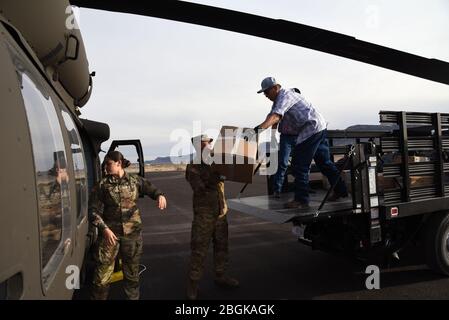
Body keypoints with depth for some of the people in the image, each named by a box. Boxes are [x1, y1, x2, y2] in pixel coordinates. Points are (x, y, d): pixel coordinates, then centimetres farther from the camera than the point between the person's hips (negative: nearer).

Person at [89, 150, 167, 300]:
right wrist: (104, 228, -16)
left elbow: (151, 189, 1)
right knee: (102, 273, 0)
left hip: (132, 232, 2)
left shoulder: (135, 180, 2)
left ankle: (133, 297, 35)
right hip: (109, 232, -1)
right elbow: (93, 210, -3)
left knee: (132, 271, 16)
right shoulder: (102, 185, -2)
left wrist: (160, 195, -23)